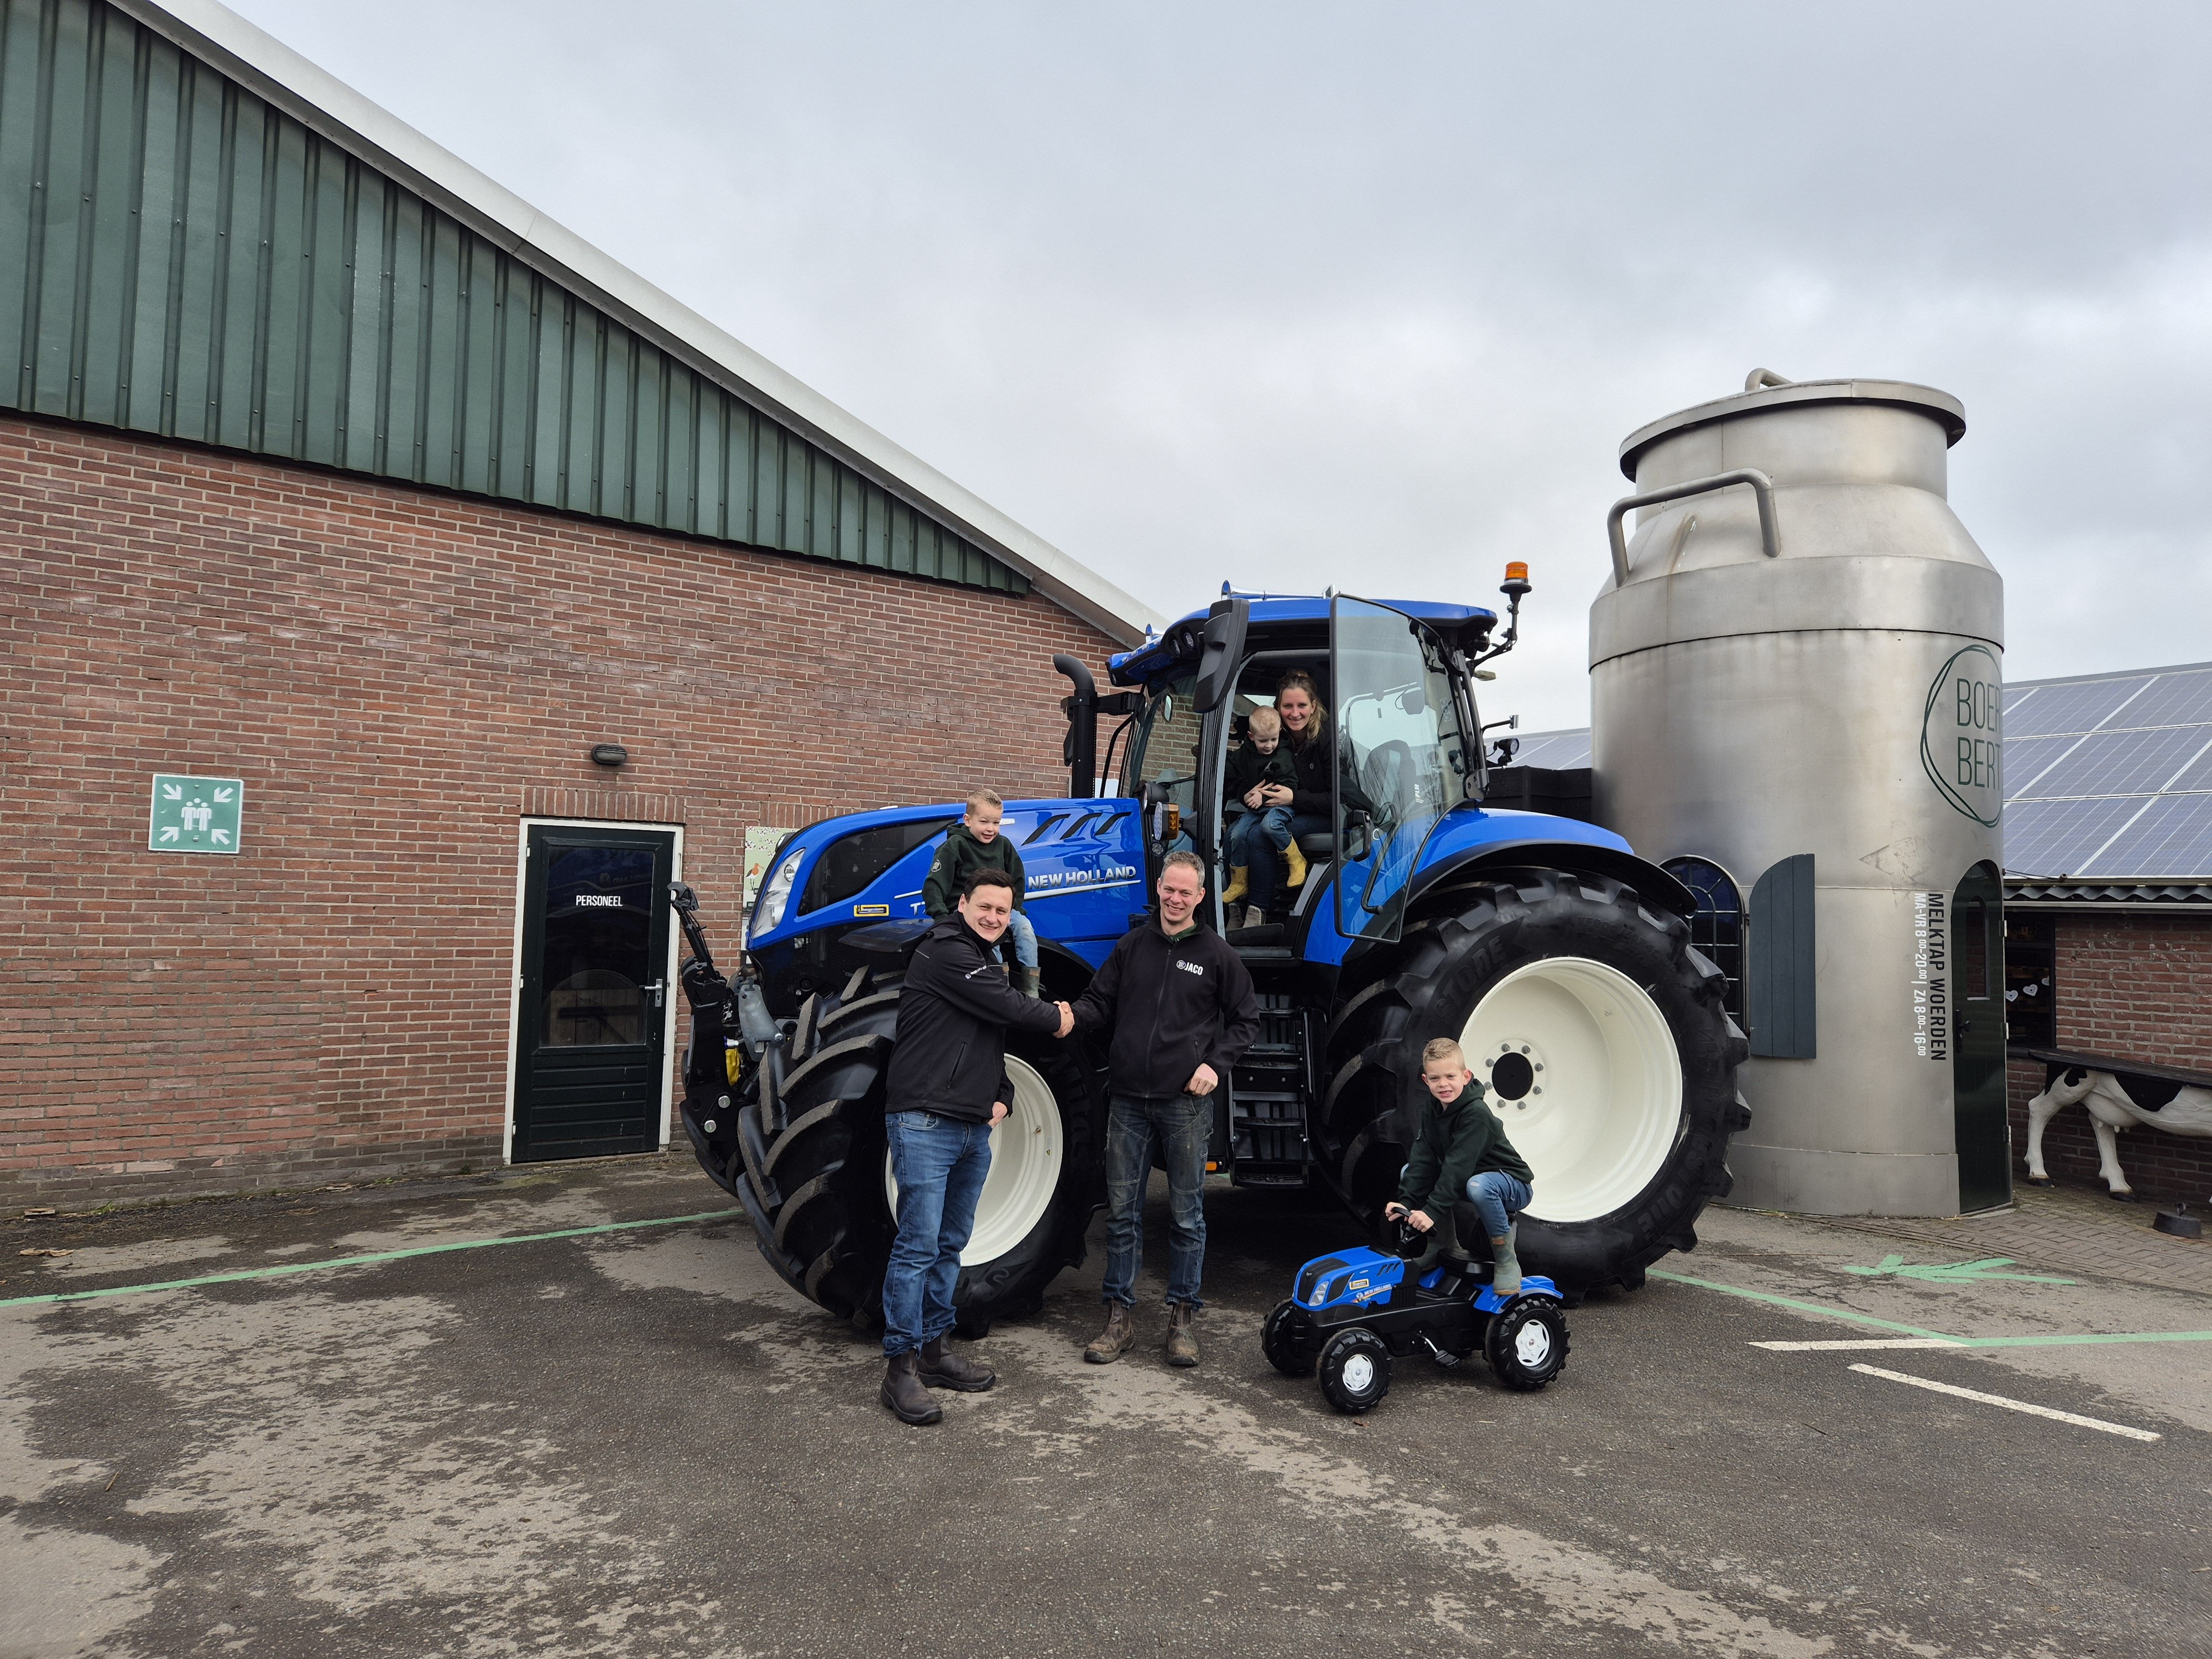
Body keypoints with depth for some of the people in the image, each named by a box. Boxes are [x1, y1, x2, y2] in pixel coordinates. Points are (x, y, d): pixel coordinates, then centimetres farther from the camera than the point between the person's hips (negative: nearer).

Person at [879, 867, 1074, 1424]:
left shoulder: (987, 962, 21)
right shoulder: (944, 951, -9)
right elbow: (1007, 1007, -15)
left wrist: (1002, 1097, 8)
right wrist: (1055, 1017, 4)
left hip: (974, 1128, 9)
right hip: (925, 1122, -9)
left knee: (951, 1244, 14)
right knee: (918, 1245, -7)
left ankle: (934, 1348, 24)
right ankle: (900, 1366, 0)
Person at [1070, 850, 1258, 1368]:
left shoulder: (1215, 953, 3)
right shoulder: (1131, 946, 9)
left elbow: (1246, 1019, 7)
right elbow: (1100, 1004, 10)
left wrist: (1215, 1064, -6)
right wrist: (1072, 1013, -12)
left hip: (1186, 1102, -2)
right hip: (1128, 1099, 2)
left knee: (1186, 1214, 6)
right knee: (1122, 1211, 6)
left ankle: (1182, 1316, 18)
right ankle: (1120, 1316, 16)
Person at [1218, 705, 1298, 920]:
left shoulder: (1284, 756, -4)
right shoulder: (1241, 756, 7)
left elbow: (1288, 785, -11)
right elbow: (1229, 783, 11)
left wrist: (1264, 796, -22)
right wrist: (1245, 795, -8)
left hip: (1278, 805, -4)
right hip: (1252, 808, 4)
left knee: (1269, 825, -37)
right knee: (1237, 834, -20)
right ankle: (1238, 882, -4)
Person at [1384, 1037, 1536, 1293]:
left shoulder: (1477, 1114, -28)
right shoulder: (1431, 1111, -4)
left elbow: (1458, 1168, -34)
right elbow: (1423, 1160, -10)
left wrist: (1432, 1211, -38)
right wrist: (1405, 1201, -22)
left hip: (1514, 1186, -8)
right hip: (1465, 1178, 8)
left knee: (1478, 1186, -40)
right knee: (1409, 1172, -3)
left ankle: (1506, 1259, -19)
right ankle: (1445, 1244, 7)